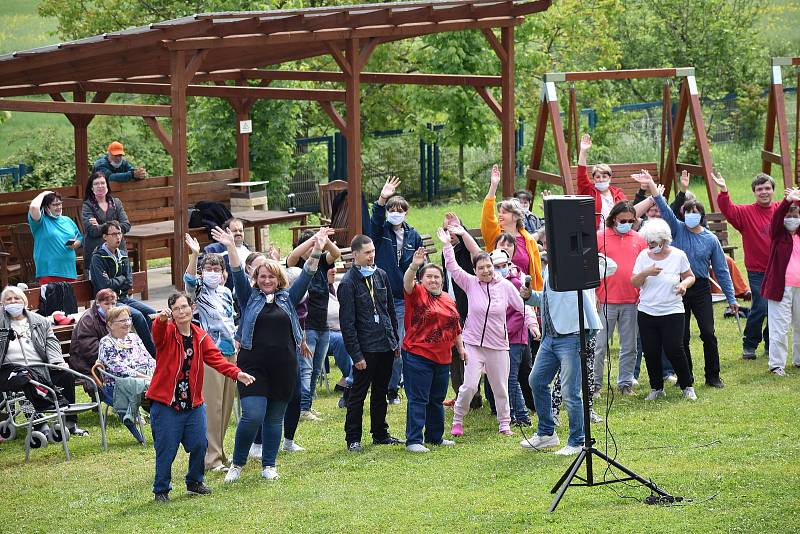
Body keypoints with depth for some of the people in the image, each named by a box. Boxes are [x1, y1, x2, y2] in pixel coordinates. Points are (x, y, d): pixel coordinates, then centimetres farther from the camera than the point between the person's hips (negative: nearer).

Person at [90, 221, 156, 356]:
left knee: (151, 313, -14)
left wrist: (114, 281, -10)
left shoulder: (123, 255, 12)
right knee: (137, 315, -26)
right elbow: (104, 286, -19)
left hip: (124, 298, 7)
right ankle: (154, 352, -21)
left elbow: (129, 283, 6)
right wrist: (121, 279, -4)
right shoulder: (98, 258, -10)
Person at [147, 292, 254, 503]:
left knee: (199, 445, 6)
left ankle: (194, 483, 28)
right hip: (165, 403, -4)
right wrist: (161, 319, -56)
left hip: (193, 404, 4)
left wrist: (237, 373, -21)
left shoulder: (201, 337, 5)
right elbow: (158, 334, -31)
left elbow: (216, 359, -4)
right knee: (166, 449, -2)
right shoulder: (166, 332, -8)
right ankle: (161, 490, 13)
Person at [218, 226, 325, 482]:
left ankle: (269, 465, 19)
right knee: (253, 415, -13)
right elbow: (238, 276, -5)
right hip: (253, 365, -3)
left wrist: (316, 251, -10)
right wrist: (231, 249, -19)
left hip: (284, 367, 3)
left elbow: (306, 277, 3)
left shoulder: (288, 298, 12)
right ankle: (237, 464, 1)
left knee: (275, 418, 9)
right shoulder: (250, 298, 7)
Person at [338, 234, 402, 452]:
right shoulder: (348, 283, -12)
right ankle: (353, 438, 7)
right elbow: (347, 322, -13)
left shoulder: (380, 275, 9)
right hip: (366, 348, -6)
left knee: (381, 392, 15)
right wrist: (356, 355, -15)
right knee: (358, 394, 1)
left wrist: (395, 340, 15)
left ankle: (380, 433, 24)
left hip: (386, 345, 6)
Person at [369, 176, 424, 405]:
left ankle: (392, 389, 17)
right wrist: (382, 200, -41)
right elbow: (375, 221, -23)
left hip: (402, 299, 2)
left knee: (397, 344, 6)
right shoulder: (381, 231, 1)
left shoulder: (413, 236, 8)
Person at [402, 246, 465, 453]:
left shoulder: (449, 300, 14)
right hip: (417, 356, -6)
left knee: (437, 400, 17)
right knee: (418, 399, -8)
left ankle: (435, 437, 29)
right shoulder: (417, 293, -5)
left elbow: (455, 328, 24)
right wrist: (414, 266, -44)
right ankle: (413, 441, -8)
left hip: (442, 357, 7)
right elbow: (408, 283, -27)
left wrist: (460, 347, 22)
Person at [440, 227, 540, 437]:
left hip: (498, 346, 1)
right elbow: (452, 268, -9)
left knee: (501, 388, 8)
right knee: (469, 386, -10)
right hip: (474, 344, -1)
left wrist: (531, 323, -8)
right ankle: (457, 421, 8)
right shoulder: (470, 284, -2)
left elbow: (523, 307, 5)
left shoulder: (505, 286, -1)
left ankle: (504, 423, 23)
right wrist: (447, 245, -15)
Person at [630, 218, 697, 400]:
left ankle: (687, 386, 9)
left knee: (674, 350, -7)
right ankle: (656, 388, 19)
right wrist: (645, 273, -18)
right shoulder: (643, 256, 3)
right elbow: (634, 283, 2)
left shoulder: (678, 255, -3)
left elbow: (690, 276, 8)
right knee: (651, 352, 5)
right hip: (646, 312, 3)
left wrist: (684, 284, -14)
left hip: (672, 312, -3)